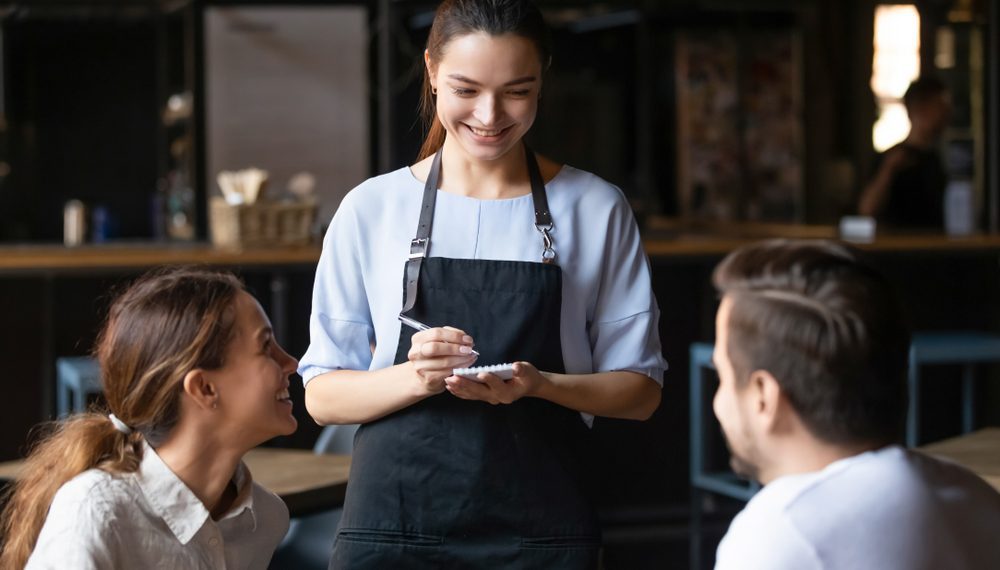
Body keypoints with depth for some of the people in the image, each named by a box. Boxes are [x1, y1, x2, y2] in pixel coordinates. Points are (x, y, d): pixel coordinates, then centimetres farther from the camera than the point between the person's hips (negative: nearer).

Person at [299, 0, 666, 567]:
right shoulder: (372, 209, 2)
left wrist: (540, 385, -15)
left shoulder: (596, 210, 2)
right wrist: (416, 377, -17)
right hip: (394, 521, 0)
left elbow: (640, 389, 3)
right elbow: (322, 395, 2)